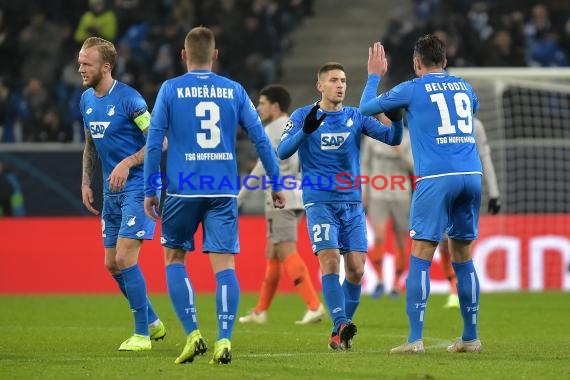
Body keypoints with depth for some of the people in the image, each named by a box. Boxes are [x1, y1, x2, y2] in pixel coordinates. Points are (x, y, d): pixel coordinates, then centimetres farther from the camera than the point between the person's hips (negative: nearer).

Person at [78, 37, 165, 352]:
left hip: (137, 186, -8)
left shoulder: (128, 98, -16)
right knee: (111, 263, 9)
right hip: (111, 190, 8)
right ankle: (153, 323, 25)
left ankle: (142, 334, -6)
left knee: (124, 257, -15)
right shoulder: (86, 100, 8)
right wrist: (86, 182, 15)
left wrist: (127, 163, -23)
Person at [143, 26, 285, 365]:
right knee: (224, 264, 0)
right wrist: (277, 184, 12)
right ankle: (224, 340, -12)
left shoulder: (170, 90, 1)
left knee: (174, 258, 14)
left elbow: (154, 142, -2)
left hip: (183, 190, -1)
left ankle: (193, 333, 4)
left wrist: (149, 190, 4)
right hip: (224, 191, 1)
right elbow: (260, 138, 5)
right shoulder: (234, 91, 6)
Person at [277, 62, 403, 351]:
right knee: (330, 259, -20)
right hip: (320, 201, -3)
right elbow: (282, 152, -10)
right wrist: (306, 130, -26)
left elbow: (392, 139, 2)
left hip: (352, 202, 3)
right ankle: (342, 325, -26)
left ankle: (339, 334, 9)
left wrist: (396, 119, -20)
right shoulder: (302, 116, 2)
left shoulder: (356, 117, 10)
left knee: (356, 269, -3)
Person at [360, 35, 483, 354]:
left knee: (421, 257, -4)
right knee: (463, 256, 12)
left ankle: (415, 339, -11)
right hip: (471, 175, 5)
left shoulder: (412, 89, 4)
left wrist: (374, 76, 31)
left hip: (436, 178, -5)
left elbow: (366, 108, 15)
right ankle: (471, 337, 13)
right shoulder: (464, 87, 17)